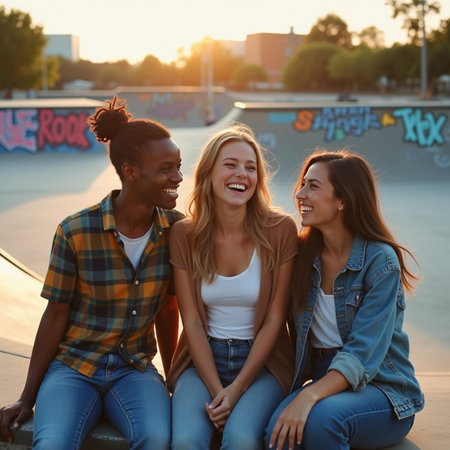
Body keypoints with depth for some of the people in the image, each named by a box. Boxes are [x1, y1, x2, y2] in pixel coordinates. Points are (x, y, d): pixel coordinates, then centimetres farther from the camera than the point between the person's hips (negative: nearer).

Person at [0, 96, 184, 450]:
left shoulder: (176, 229, -4)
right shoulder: (76, 232, -12)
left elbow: (167, 309, 6)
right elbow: (55, 316, -4)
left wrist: (173, 380, 13)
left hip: (134, 368, 2)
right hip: (73, 366, -2)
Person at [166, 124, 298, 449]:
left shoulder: (280, 230, -7)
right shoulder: (184, 235, -3)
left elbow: (274, 319, -6)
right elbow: (192, 322, -3)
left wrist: (237, 389, -13)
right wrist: (217, 391, -14)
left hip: (262, 361, -1)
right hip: (203, 359, 1)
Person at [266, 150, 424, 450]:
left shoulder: (380, 261, -13)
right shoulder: (304, 254, 3)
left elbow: (363, 354, -21)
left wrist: (309, 397, -34)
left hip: (383, 390, -3)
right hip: (324, 381, 3)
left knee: (320, 420, -34)